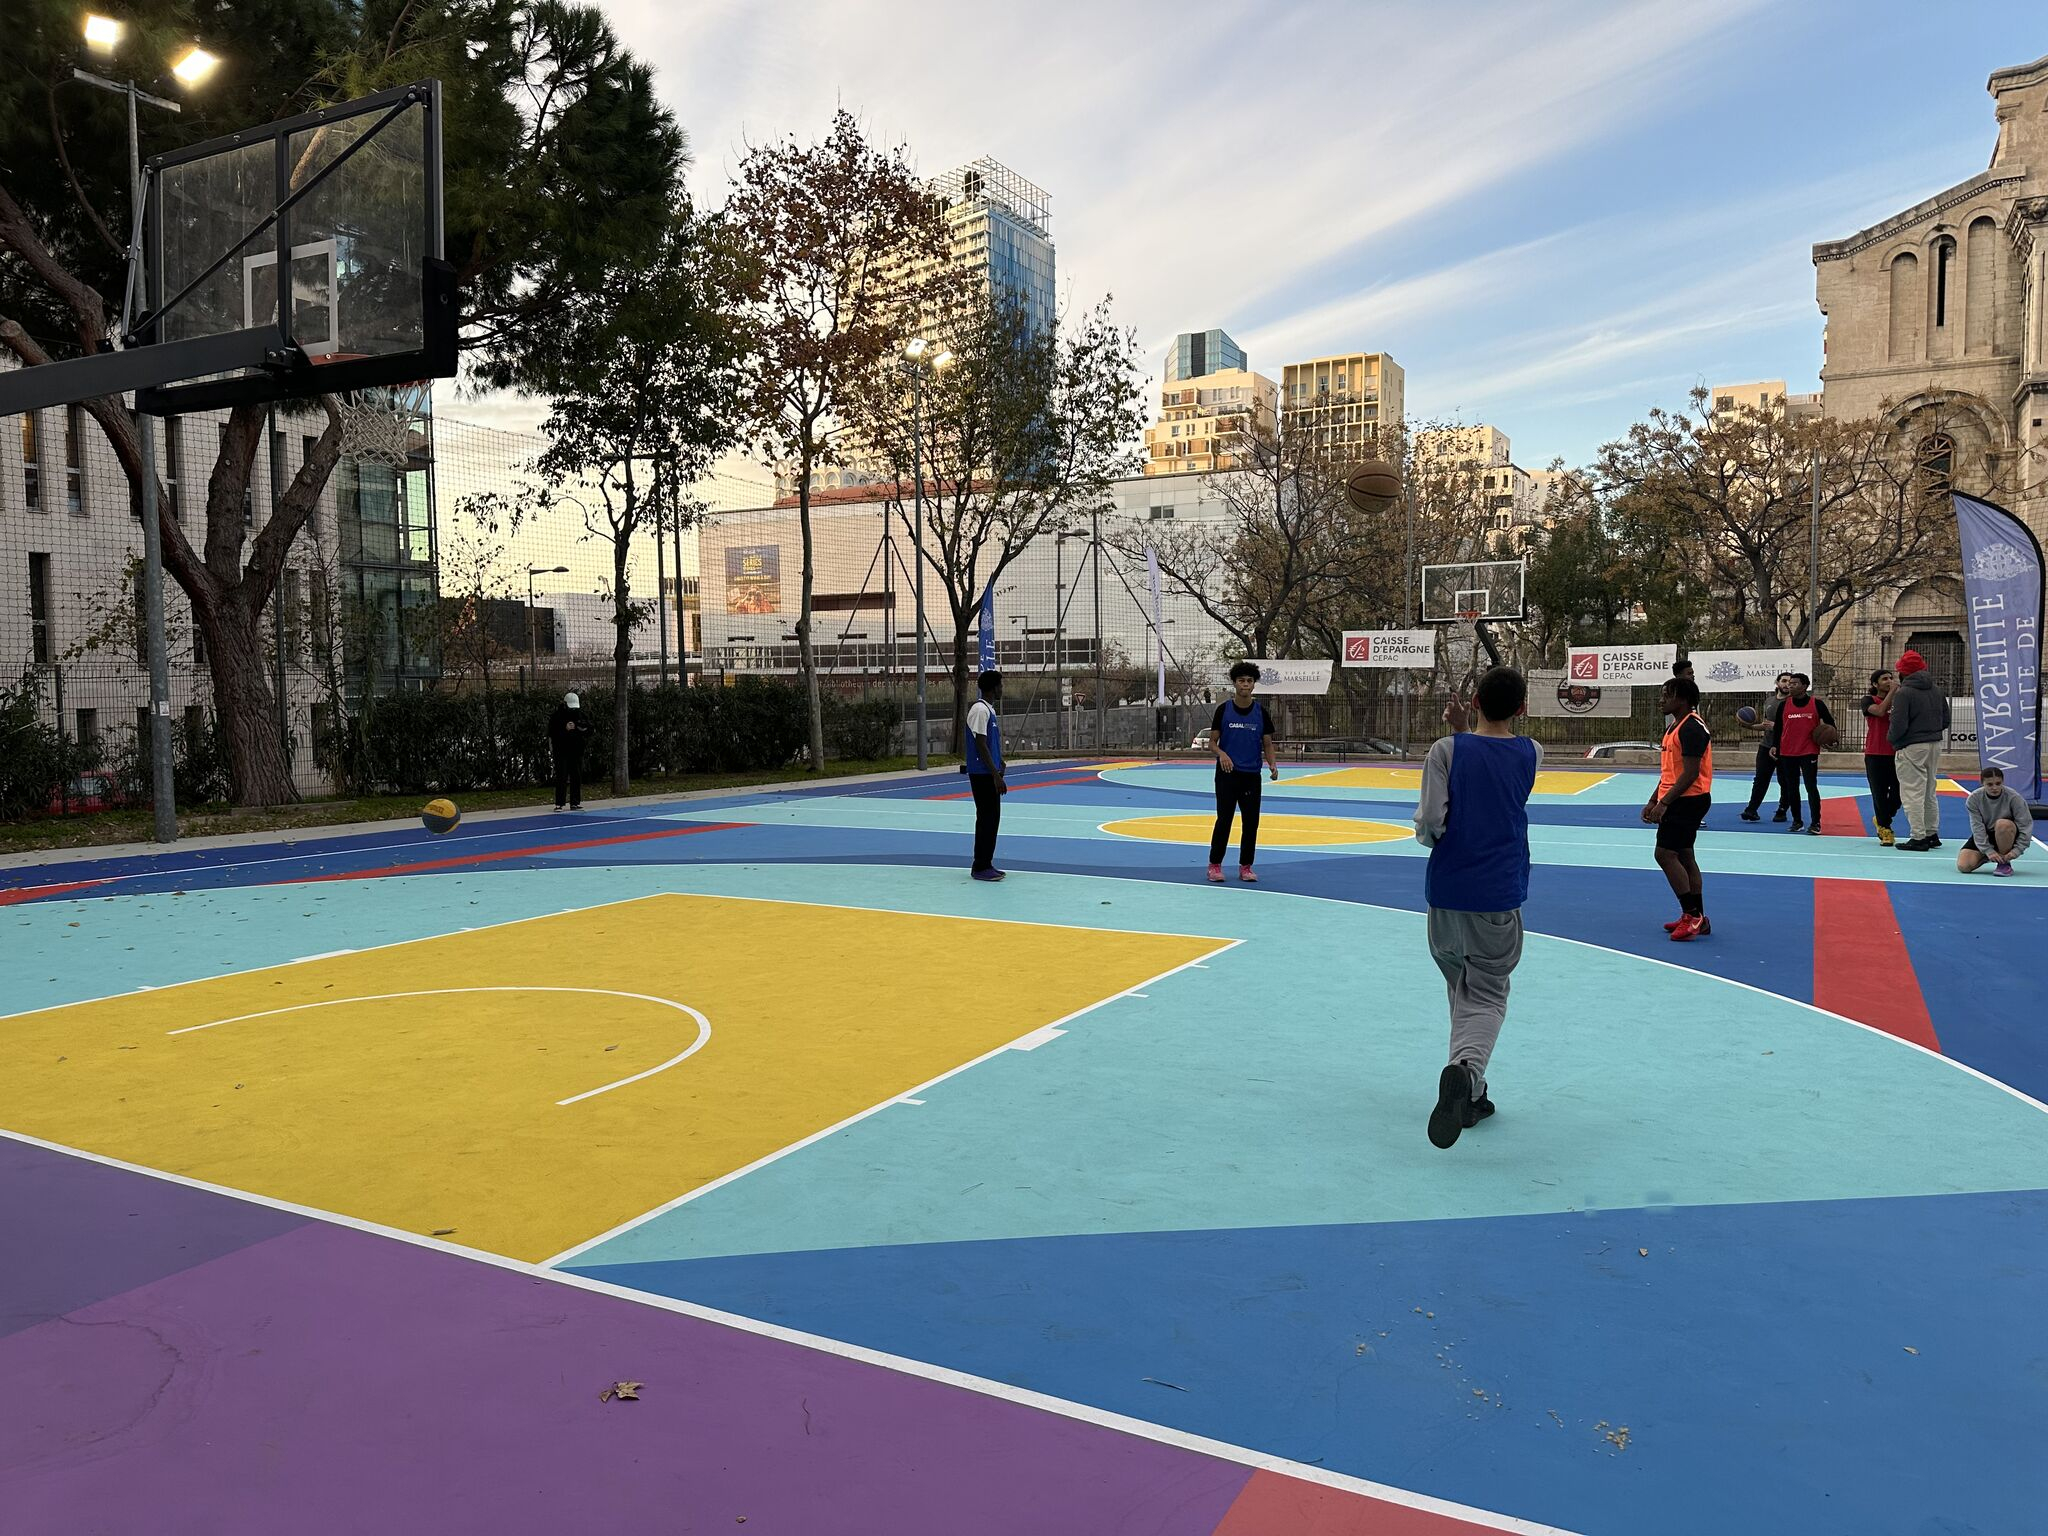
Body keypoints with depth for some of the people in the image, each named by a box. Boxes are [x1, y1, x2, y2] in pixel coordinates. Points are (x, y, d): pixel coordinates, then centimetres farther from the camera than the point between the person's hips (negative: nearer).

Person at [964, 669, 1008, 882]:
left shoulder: (989, 709, 15)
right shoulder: (980, 710, -16)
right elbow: (981, 746, -20)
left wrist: (999, 766, 20)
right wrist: (996, 775, -20)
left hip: (989, 773, 10)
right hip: (983, 774, -10)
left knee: (992, 818, 12)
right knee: (987, 819, -6)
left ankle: (986, 864, 18)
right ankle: (980, 868, -1)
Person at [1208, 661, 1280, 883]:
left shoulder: (1262, 712, 3)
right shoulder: (1223, 709, -1)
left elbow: (1267, 744, 7)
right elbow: (1212, 742, 2)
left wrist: (1272, 764, -12)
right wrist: (1221, 754, -19)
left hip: (1252, 775, 2)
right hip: (1227, 773, -2)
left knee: (1251, 822, 2)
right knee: (1224, 820, -3)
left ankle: (1245, 867, 13)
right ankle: (1215, 865, 8)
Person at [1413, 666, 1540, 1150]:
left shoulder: (1447, 751, -8)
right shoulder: (1530, 754, 1)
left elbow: (1430, 822, -14)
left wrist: (1427, 834, 6)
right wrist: (1465, 732, 21)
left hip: (1446, 892, 0)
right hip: (1500, 896, 0)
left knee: (1462, 989, 17)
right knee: (1488, 995, 4)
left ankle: (1470, 1093, 20)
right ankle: (1466, 1067, -25)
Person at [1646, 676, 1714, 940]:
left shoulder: (1692, 728, -17)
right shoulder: (1676, 726, 16)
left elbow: (1690, 773, -22)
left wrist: (1664, 803, -24)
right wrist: (1653, 801, 18)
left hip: (1687, 800, -11)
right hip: (1679, 801, 11)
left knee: (1665, 854, -12)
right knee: (1683, 856, 12)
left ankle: (1693, 916, -7)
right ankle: (1697, 919, 19)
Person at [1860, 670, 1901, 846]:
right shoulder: (1868, 700, 1)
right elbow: (1880, 711, -20)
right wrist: (1892, 691, -17)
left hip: (1895, 753, 3)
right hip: (1875, 754, -3)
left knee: (1898, 792, 0)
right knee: (1879, 793, 1)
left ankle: (1881, 820, 27)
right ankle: (1885, 830, 14)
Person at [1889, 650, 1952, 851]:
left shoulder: (1903, 693, -15)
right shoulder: (1937, 691, 10)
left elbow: (1899, 725, -18)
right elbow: (1945, 720, 14)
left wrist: (1894, 741, -1)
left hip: (1912, 748, -8)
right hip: (1935, 745, 8)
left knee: (1913, 794, -4)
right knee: (1930, 793, 18)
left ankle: (1918, 838, -5)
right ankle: (1932, 834, 25)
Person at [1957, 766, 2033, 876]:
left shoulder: (2014, 798, -20)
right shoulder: (1974, 798, -15)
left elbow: (2026, 825, -19)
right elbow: (1977, 827, -18)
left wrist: (2016, 850, -29)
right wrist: (1988, 851, -26)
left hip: (2007, 836, -2)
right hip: (1985, 836, 2)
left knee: (2002, 823, -40)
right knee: (1963, 866, -19)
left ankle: (2005, 863, -18)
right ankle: (1986, 857, 17)